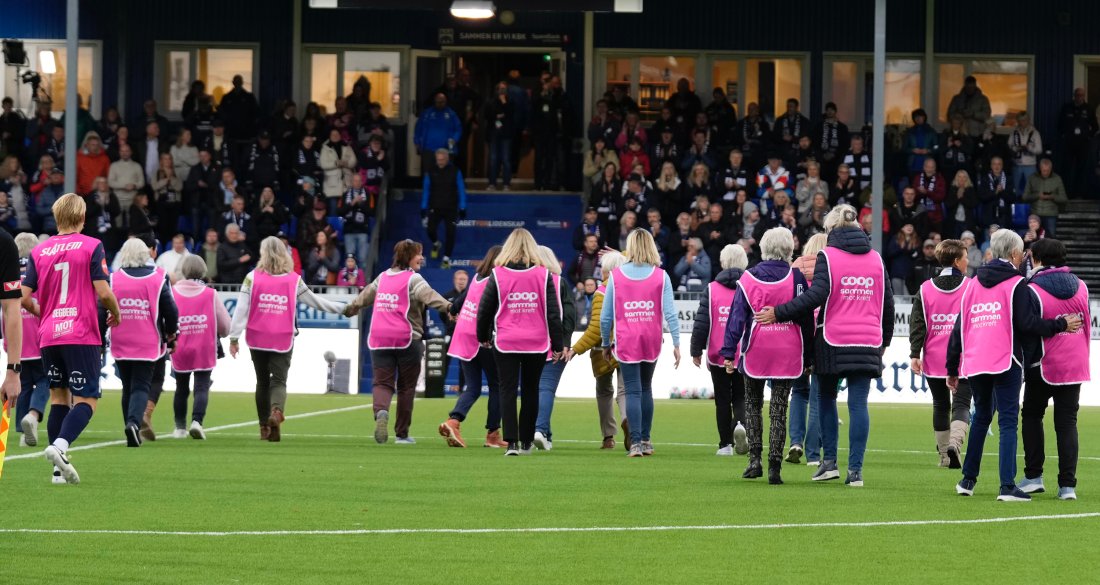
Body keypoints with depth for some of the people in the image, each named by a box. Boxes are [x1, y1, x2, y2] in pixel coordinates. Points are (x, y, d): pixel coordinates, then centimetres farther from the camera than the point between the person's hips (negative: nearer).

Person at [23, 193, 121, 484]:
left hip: (49, 337, 4)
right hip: (82, 335, -4)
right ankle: (60, 444, -30)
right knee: (86, 401, -4)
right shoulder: (92, 246, -3)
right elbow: (103, 292, -10)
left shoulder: (39, 251, 8)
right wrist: (116, 314, 10)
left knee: (58, 397, 15)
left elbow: (24, 297, 4)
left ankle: (59, 468, 8)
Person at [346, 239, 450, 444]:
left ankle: (381, 411, -34)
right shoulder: (413, 279, -5)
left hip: (379, 339, 4)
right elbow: (429, 296, -25)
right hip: (407, 339, -4)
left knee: (383, 383, -1)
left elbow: (365, 296, 33)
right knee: (406, 387, 9)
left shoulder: (382, 277, 16)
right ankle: (402, 433, 14)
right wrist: (448, 307, -38)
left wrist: (349, 310, 51)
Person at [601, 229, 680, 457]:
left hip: (626, 342, -2)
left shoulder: (616, 276, -2)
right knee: (646, 388, 18)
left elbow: (605, 316, 1)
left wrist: (606, 344, 12)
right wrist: (676, 344, -6)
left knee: (633, 391, -1)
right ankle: (646, 440, 22)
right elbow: (670, 312, -8)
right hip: (652, 341, 2)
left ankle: (636, 442, -11)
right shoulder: (660, 276, -1)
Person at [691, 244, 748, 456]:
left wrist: (696, 351, 5)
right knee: (741, 396, 12)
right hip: (745, 356, 1)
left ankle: (726, 444, 7)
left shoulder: (711, 289, -3)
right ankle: (740, 423, -18)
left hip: (718, 356, -1)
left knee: (722, 400, 8)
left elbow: (702, 322, -4)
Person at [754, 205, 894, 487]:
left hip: (833, 340, -3)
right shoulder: (876, 259, 10)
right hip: (868, 344, 3)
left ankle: (829, 461, 12)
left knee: (827, 397, 15)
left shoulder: (827, 256, -4)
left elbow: (817, 295, -17)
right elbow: (887, 302, 14)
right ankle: (855, 469, -5)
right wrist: (885, 339, 26)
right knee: (858, 404, 1)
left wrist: (779, 313, -12)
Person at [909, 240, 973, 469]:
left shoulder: (925, 289, 2)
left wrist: (914, 354, 0)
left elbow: (917, 324, -1)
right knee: (961, 405, -2)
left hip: (934, 360, 2)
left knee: (940, 406, 15)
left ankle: (944, 454, 20)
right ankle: (955, 442, -27)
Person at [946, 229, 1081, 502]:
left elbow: (959, 328, 15)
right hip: (1006, 363, -6)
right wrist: (1061, 325, 0)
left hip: (974, 365, 6)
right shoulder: (1016, 285, -4)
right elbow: (1027, 324, -13)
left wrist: (952, 368, 20)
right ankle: (1007, 486, -14)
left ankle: (968, 479, 22)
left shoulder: (973, 285, 14)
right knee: (1008, 421, -5)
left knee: (981, 416, 21)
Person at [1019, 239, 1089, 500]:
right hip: (1075, 366, 4)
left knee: (1032, 415, 14)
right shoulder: (1080, 287, 4)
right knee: (1067, 422, 6)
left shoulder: (1033, 290, -11)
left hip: (1044, 365, -4)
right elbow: (1087, 326, 13)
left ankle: (1033, 476, 8)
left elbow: (1027, 332, -10)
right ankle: (1068, 485, -2)